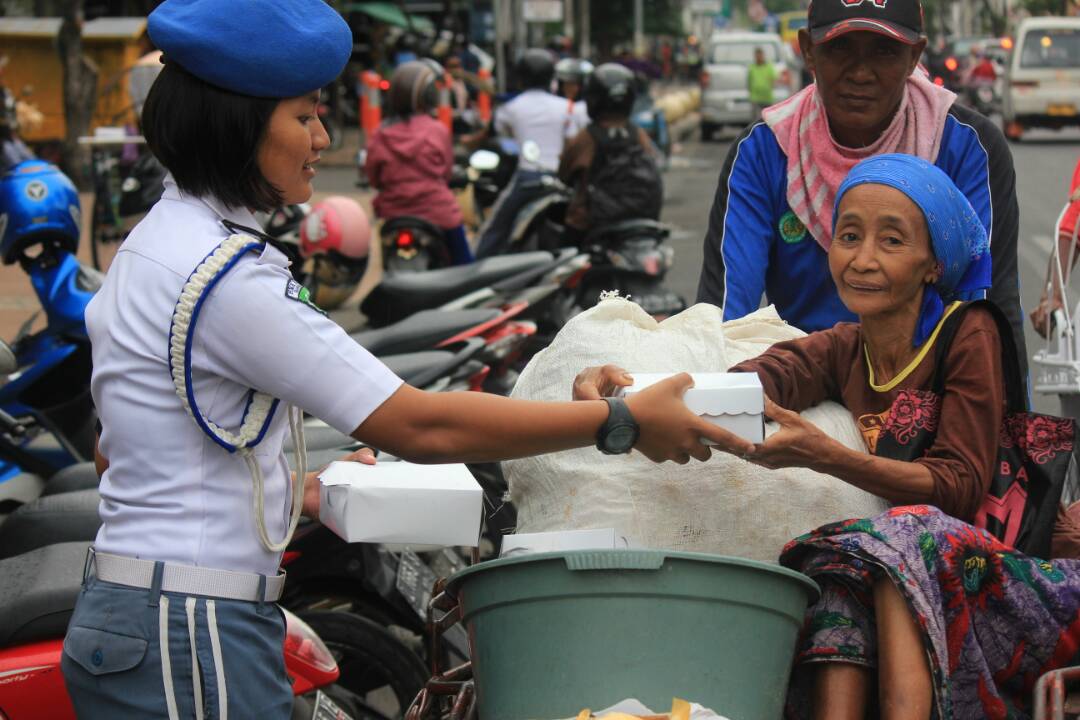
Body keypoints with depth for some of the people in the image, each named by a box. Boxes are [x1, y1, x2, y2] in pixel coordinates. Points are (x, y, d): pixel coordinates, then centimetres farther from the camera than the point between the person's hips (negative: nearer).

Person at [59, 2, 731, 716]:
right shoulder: (226, 276, -19)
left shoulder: (154, 243, 12)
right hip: (188, 637, -10)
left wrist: (296, 490, 16)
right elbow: (419, 425, -21)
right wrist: (623, 423, -16)